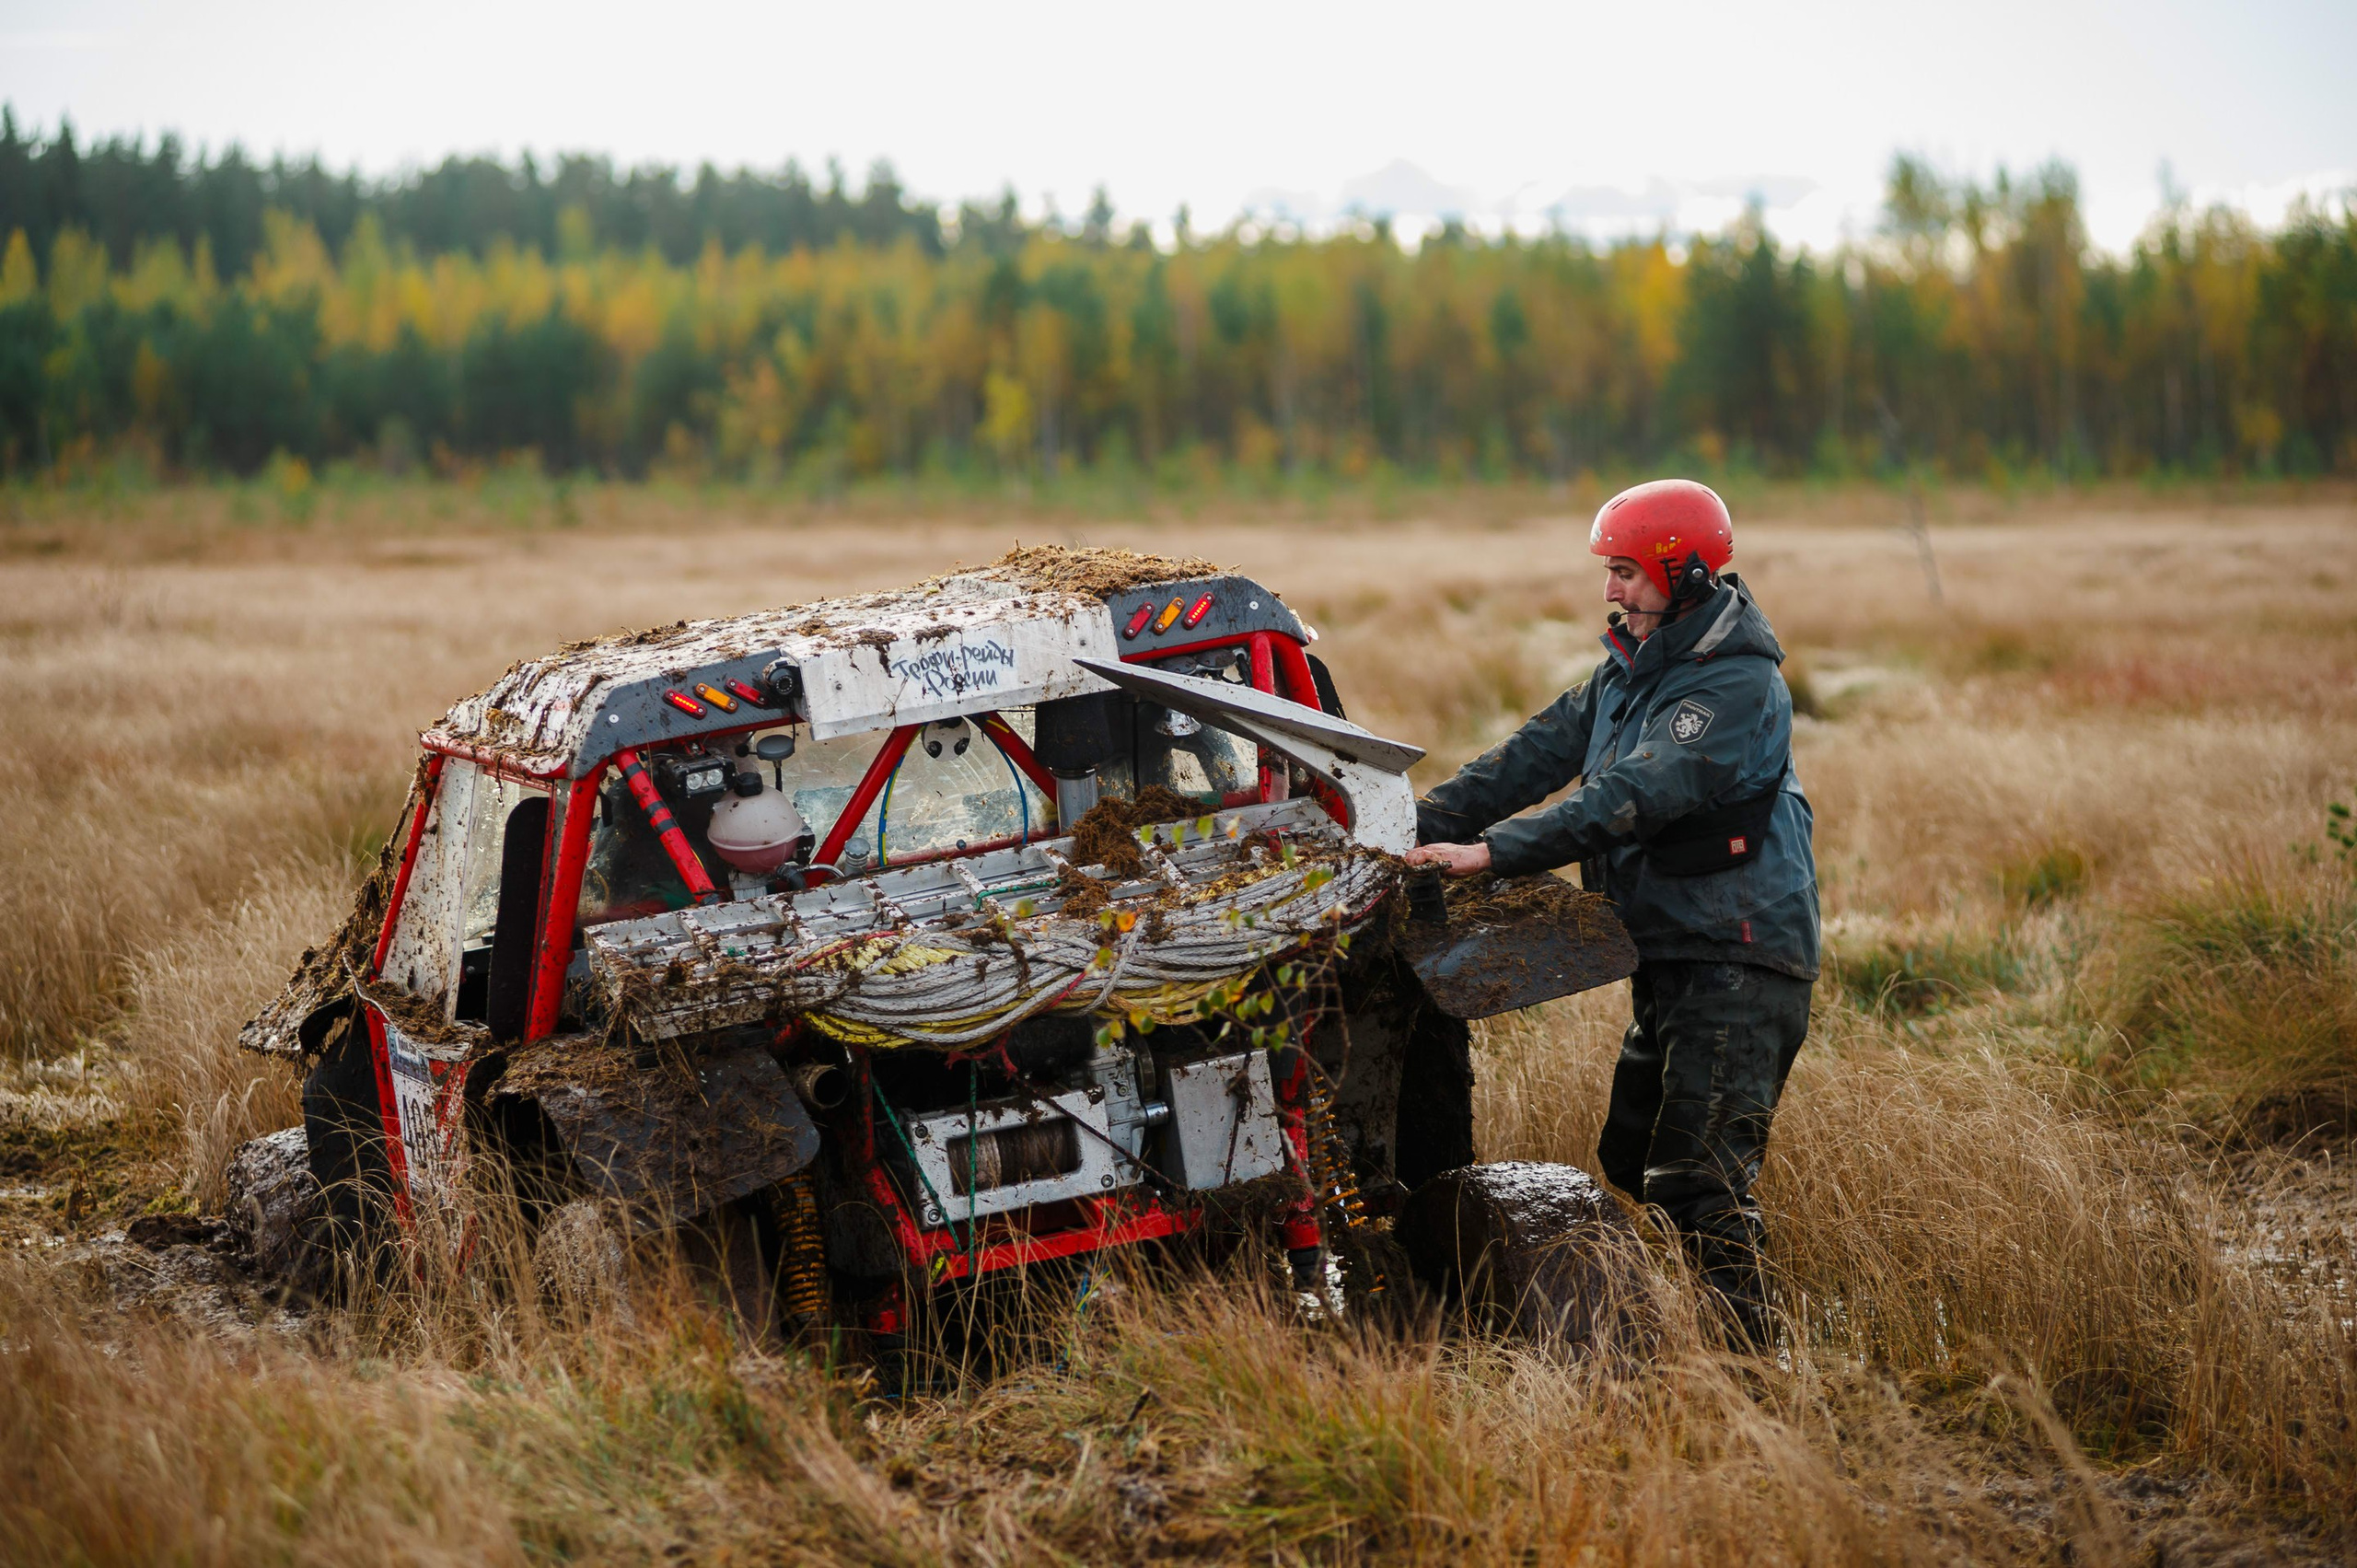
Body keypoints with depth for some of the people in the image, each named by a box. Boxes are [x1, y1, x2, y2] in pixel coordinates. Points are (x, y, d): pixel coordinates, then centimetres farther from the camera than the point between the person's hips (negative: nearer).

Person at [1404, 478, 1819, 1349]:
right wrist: (1422, 826, -4)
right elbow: (1543, 749, 8)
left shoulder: (1737, 687, -18)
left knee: (1694, 1178, -17)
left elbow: (1630, 798, -28)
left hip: (1738, 962, -10)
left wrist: (1493, 852, -32)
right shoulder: (1632, 666, 13)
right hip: (1671, 958, 10)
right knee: (1629, 1159, 17)